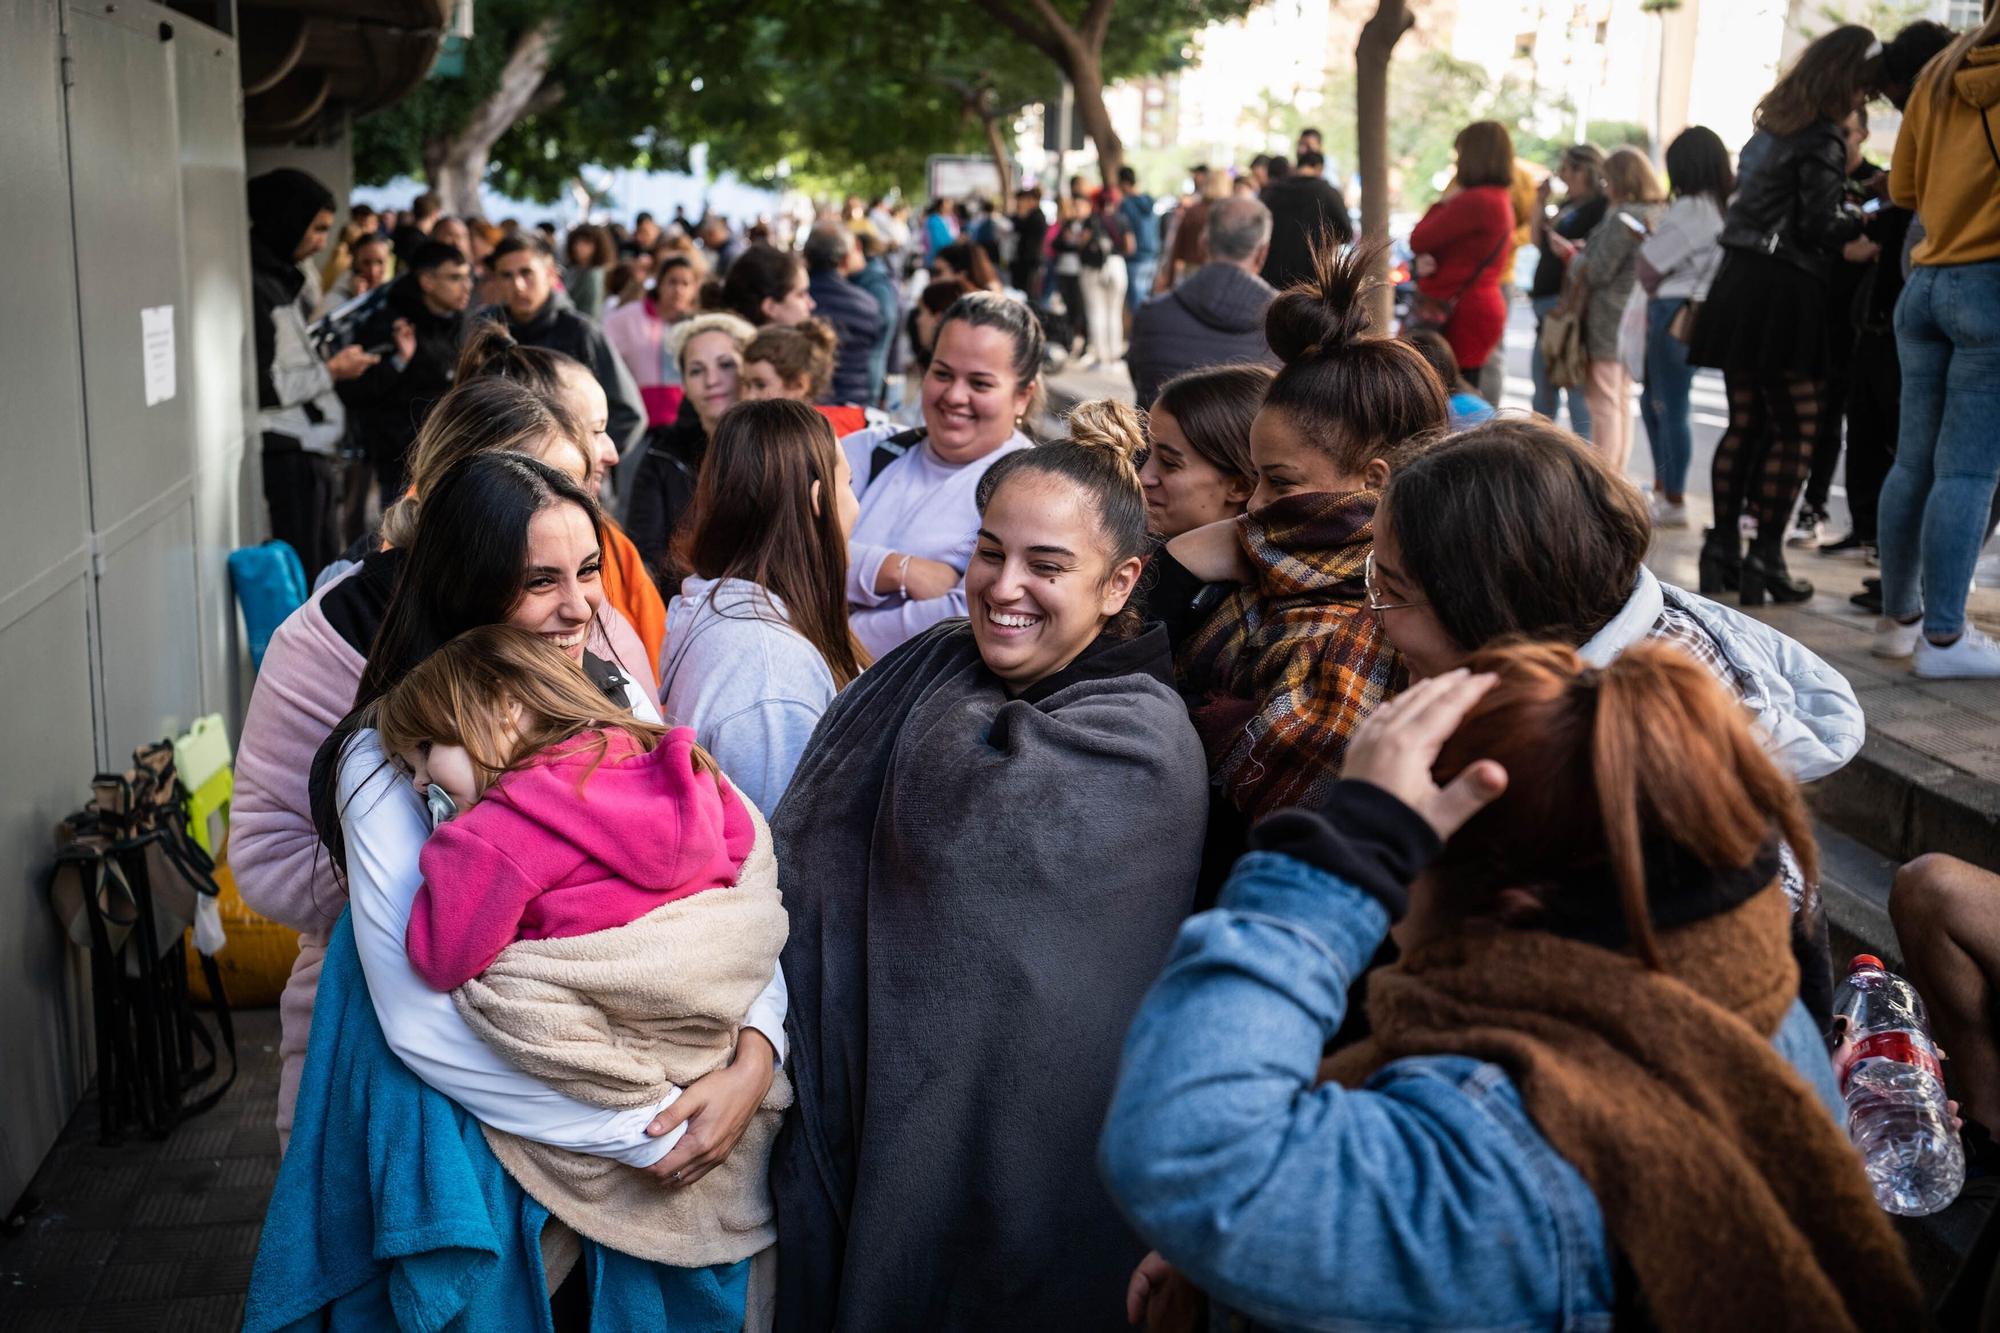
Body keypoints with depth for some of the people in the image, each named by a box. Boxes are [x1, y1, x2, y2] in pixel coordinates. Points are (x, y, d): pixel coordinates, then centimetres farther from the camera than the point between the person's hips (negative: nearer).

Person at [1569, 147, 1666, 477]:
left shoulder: (1622, 217, -18)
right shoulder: (1657, 215, 9)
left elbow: (1597, 272, -17)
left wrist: (1574, 258, 3)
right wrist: (1586, 253, 14)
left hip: (1610, 320, -9)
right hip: (1636, 319, 9)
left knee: (1604, 403, -4)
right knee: (1622, 400, 16)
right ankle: (1617, 472, 23)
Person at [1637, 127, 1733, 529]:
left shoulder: (1690, 210, -15)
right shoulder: (1730, 206, 8)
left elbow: (1649, 265, -9)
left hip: (1675, 311, -8)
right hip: (1705, 311, 8)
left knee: (1671, 406, -2)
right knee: (1654, 399, 18)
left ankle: (1673, 501, 3)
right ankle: (1663, 489, 25)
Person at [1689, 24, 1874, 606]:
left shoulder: (1772, 124, 16)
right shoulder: (1822, 139, -10)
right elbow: (1820, 227, -13)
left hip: (1739, 282, 8)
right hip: (1785, 292, -8)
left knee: (1745, 423, 11)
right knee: (1797, 429, -2)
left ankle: (1723, 547, 11)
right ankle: (1766, 557, -3)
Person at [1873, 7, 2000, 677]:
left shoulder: (1941, 70, 11)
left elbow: (1903, 187, 17)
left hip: (1926, 282, 6)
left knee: (1914, 460, 10)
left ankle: (1898, 617, 17)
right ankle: (1943, 637, -4)